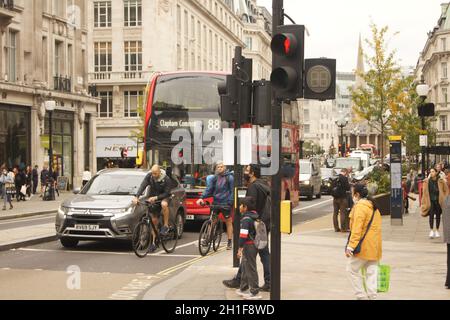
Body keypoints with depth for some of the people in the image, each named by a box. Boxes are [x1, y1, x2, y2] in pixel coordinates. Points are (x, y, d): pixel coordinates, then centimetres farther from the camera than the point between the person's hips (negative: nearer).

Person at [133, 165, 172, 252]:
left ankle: (166, 226, -23)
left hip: (164, 197, -3)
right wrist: (136, 197, -36)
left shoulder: (166, 179, -22)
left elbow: (166, 193, -21)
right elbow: (142, 186, -22)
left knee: (164, 204, -40)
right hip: (153, 198, 3)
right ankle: (153, 243, 9)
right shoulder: (149, 176, -13)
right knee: (154, 220, 2)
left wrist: (156, 197, -33)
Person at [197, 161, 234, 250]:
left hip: (225, 203, -3)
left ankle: (229, 242, 12)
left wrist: (230, 202, -16)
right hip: (215, 202, 3)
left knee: (228, 222, 5)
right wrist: (202, 198, -11)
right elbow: (208, 188, 3)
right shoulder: (214, 178, 8)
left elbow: (232, 191, -5)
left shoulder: (229, 178, -3)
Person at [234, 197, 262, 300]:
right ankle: (243, 289, 32)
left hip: (248, 246, -10)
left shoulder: (246, 219, -18)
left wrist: (240, 249, -19)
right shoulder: (255, 216, 11)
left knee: (250, 269, -5)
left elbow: (243, 235, -23)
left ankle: (255, 293, -2)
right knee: (245, 267, 21)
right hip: (254, 245, 10)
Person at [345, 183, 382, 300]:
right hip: (374, 247, 9)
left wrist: (351, 246, -20)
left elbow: (357, 228, -20)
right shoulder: (373, 206, 16)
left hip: (363, 246, -9)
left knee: (352, 269, 3)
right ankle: (372, 296, 7)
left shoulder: (360, 206, -13)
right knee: (371, 272, 8)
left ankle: (361, 296, 2)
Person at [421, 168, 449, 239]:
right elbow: (424, 192, 5)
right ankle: (431, 231, -12)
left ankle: (437, 231, 22)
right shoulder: (427, 182, -1)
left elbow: (446, 191, 2)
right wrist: (425, 202, 3)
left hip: (438, 200, 0)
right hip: (431, 201, 0)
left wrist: (445, 200, -4)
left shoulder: (441, 181, -5)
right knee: (431, 215, -12)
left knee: (438, 215, 9)